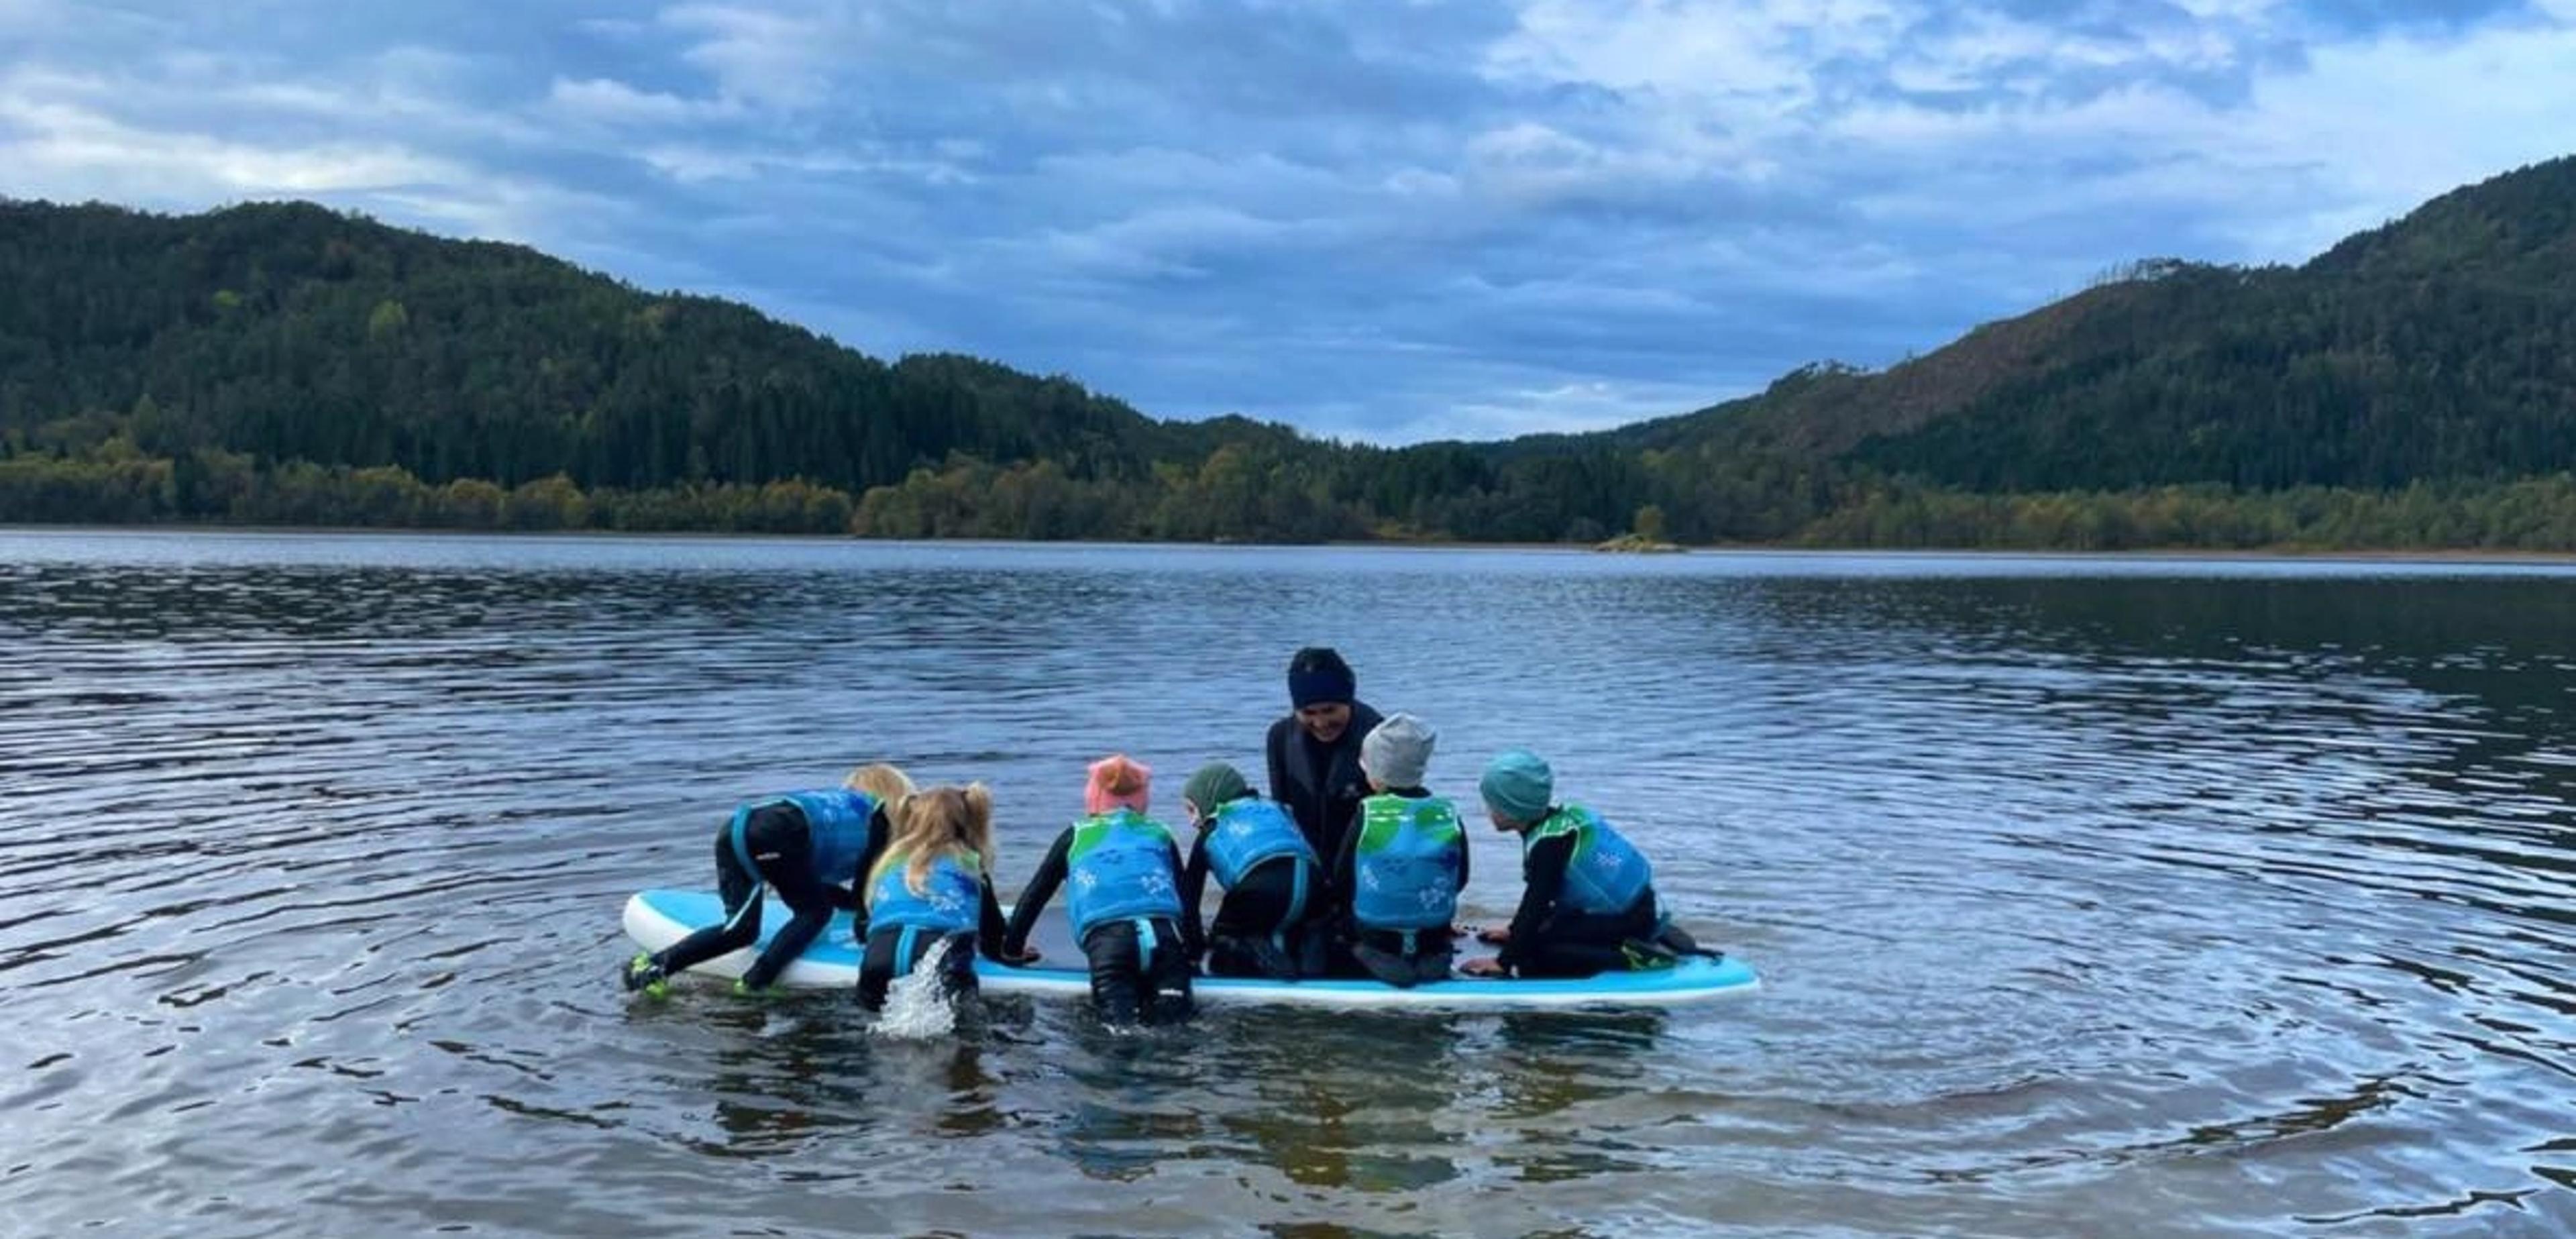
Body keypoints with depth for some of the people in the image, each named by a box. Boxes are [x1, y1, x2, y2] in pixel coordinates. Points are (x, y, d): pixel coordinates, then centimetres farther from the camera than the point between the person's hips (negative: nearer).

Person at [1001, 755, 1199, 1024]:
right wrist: (1194, 952, 37)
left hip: (1106, 939, -1)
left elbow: (1034, 894, 28)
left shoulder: (1077, 836, 25)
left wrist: (1011, 948, 36)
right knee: (1173, 1022, -11)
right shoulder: (1160, 835, 28)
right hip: (1165, 935, 1)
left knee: (1121, 1022, -17)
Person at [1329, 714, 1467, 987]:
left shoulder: (1366, 818, -13)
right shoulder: (1449, 818, -6)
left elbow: (1341, 882, -3)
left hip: (1377, 947, -2)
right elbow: (1459, 881, 5)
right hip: (1434, 951, 2)